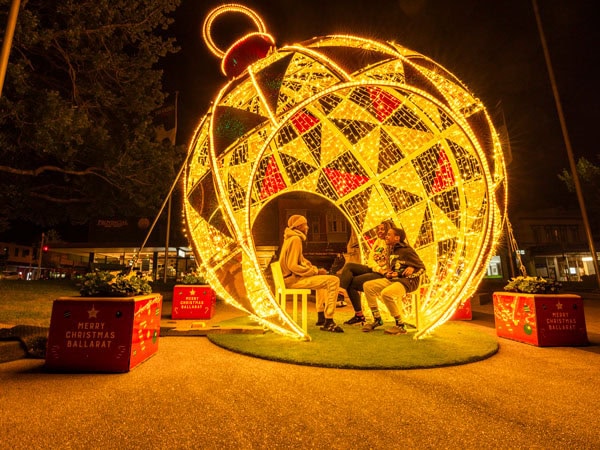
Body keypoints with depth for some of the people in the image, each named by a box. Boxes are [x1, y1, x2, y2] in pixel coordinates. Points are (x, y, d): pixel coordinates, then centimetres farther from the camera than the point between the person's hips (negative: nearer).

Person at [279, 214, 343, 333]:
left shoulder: (290, 239, 16)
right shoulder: (295, 239, -16)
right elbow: (293, 266, -25)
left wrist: (315, 269, 6)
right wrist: (316, 271, -17)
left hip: (292, 277, 11)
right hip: (293, 279, -11)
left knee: (323, 279, 32)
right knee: (333, 281, -18)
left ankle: (321, 317, 31)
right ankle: (328, 322, -16)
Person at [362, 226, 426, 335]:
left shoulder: (407, 250, -9)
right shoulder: (392, 250, 14)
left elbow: (422, 268, -6)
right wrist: (389, 273, 7)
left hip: (407, 282, -8)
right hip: (392, 280, 9)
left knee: (386, 293, -35)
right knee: (368, 286, -5)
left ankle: (400, 326, -16)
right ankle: (377, 319, 5)